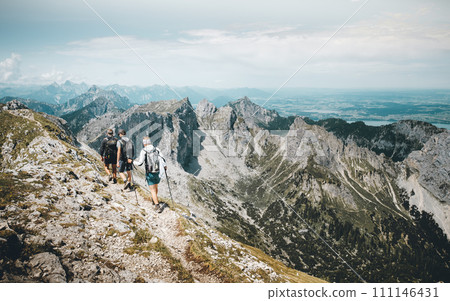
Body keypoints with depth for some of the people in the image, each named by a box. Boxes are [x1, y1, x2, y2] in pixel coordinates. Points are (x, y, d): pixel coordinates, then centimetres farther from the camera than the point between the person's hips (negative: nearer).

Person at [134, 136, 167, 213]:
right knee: (155, 187, 25)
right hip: (157, 172, 4)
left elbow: (140, 163, -13)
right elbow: (162, 159, -6)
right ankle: (154, 200, 47)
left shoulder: (144, 151, -12)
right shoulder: (157, 149, -2)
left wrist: (135, 161, 7)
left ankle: (157, 206, -8)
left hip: (149, 173, -4)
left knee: (153, 190, 0)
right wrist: (165, 166, 13)